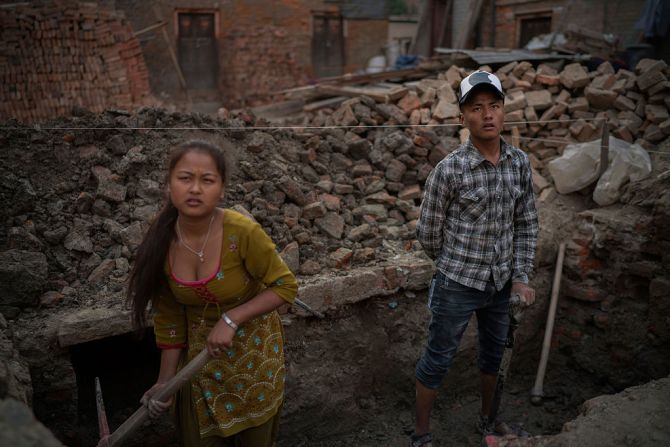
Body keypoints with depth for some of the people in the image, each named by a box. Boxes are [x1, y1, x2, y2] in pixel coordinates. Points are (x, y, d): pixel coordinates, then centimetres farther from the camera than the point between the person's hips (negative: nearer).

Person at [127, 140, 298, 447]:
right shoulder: (161, 241, -13)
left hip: (252, 348, -3)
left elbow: (285, 286, -17)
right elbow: (167, 316, -3)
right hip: (198, 350, 3)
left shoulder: (243, 232, -27)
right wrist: (166, 379, -1)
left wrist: (231, 319, -26)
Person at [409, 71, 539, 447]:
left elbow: (527, 224, 6)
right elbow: (428, 233, -8)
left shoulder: (521, 162, -2)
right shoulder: (449, 169, -17)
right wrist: (455, 267, 6)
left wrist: (521, 276, 0)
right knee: (438, 361, 9)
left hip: (502, 283, 5)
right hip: (458, 285, -5)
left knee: (494, 356, 22)